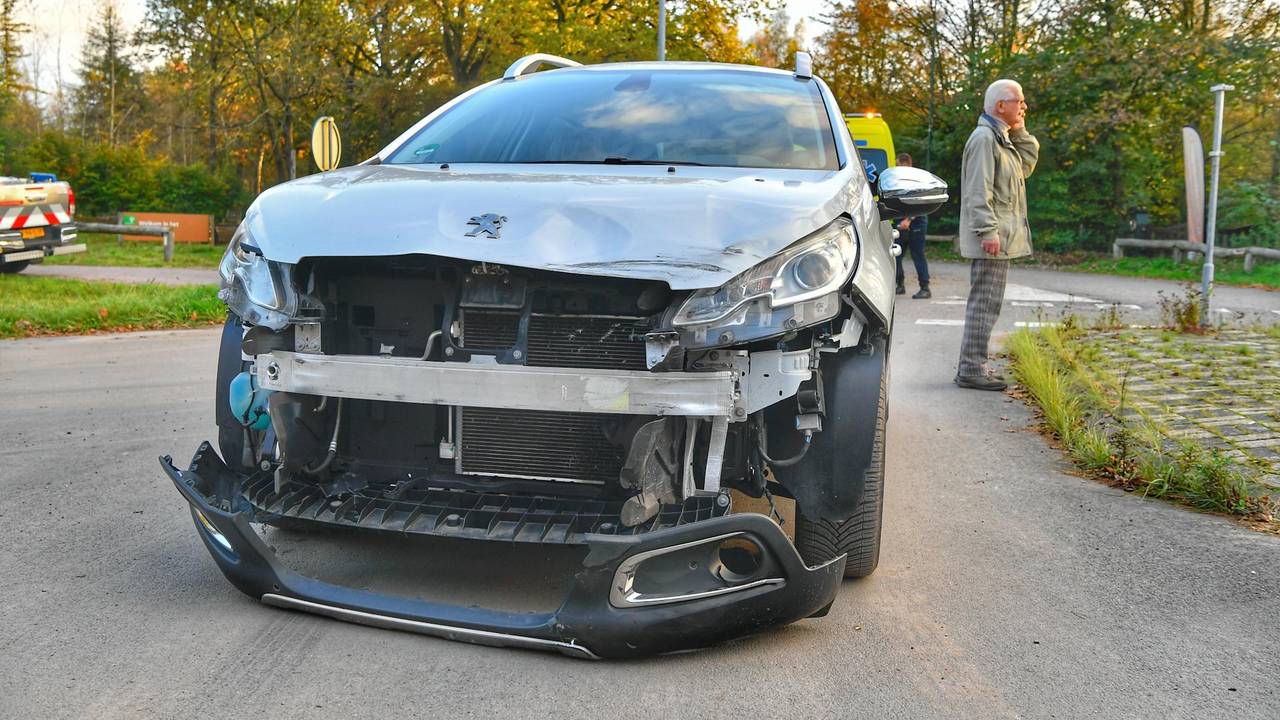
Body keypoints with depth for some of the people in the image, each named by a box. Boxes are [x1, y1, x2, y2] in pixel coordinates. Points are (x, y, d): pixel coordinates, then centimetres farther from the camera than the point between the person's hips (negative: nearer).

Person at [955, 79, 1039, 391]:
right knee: (984, 302, -10)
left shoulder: (1002, 139, 20)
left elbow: (1026, 165, 24)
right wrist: (988, 230, -25)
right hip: (992, 238, -11)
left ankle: (973, 366, 17)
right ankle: (971, 369, -8)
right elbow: (978, 191, -20)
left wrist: (1020, 132, 15)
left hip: (1001, 238, 11)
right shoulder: (984, 138, -13)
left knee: (985, 302, 12)